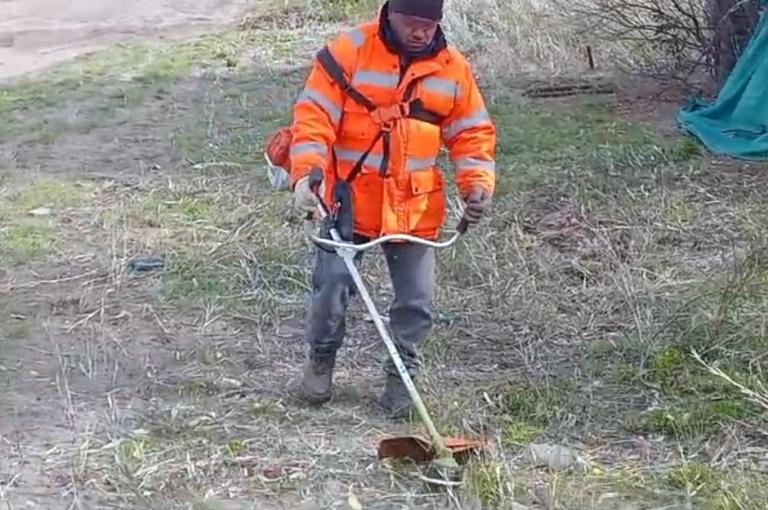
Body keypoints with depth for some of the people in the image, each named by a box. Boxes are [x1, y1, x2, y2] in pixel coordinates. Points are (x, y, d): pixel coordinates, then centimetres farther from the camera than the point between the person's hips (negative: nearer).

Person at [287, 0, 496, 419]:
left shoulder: (453, 69, 0)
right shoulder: (347, 54, -10)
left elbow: (472, 134, 7)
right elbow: (313, 118, -13)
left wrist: (477, 185, -9)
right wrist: (307, 173, -27)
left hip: (415, 210, 2)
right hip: (349, 203, -2)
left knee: (415, 300, 5)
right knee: (332, 285, 1)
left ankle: (402, 375, 24)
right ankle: (322, 357, 27)